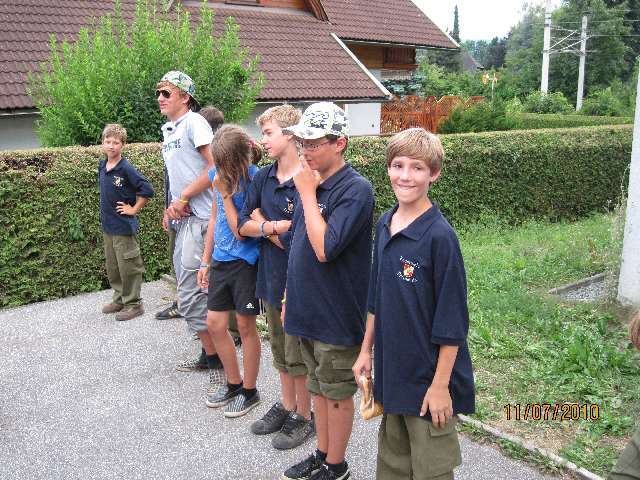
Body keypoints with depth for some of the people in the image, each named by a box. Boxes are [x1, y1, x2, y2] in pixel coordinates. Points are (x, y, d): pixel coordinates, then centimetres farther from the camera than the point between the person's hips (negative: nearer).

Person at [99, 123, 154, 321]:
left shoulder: (126, 168, -16)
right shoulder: (102, 166, 5)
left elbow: (147, 190, -20)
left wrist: (134, 209, -13)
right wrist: (106, 210, 15)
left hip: (124, 227, -8)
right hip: (107, 225, 8)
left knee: (128, 267, 1)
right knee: (112, 268, 17)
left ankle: (133, 304, 13)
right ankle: (119, 299, 31)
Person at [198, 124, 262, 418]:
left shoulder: (254, 181, -18)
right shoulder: (218, 174, 2)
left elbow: (242, 231, -19)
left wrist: (225, 193, -20)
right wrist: (205, 261, 15)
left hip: (246, 262, -7)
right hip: (221, 260, 7)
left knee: (245, 326, 5)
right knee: (215, 323, 10)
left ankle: (249, 391, 23)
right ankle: (234, 383, 30)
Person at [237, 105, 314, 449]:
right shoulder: (262, 178, 4)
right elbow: (243, 225, 3)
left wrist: (263, 223, -12)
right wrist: (273, 228, -14)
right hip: (271, 277, 7)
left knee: (298, 354, 8)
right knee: (280, 350, 21)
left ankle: (304, 417, 27)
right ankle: (287, 406, 39)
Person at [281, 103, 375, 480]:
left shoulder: (355, 189, -20)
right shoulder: (310, 182, 4)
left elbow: (324, 248, -29)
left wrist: (307, 193, -22)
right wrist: (290, 295, 14)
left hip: (337, 315, -7)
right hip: (307, 308, 8)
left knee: (338, 394, 11)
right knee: (319, 388, 21)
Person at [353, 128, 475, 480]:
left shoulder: (439, 235, -20)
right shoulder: (383, 226, 1)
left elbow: (451, 322, -17)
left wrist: (441, 384, -16)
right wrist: (366, 351, 13)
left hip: (428, 376, -6)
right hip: (391, 371, 6)